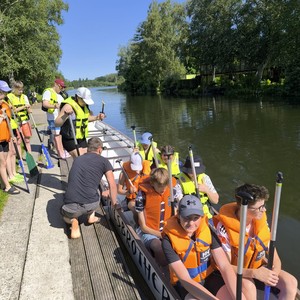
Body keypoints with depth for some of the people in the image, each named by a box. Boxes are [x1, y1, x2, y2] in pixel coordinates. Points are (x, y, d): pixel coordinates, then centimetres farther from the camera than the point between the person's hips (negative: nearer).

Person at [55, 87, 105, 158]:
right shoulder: (69, 106, -19)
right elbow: (56, 123, -25)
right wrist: (65, 115, -43)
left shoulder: (84, 105, 5)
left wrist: (97, 117, 7)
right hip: (70, 139, -8)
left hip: (81, 138, 8)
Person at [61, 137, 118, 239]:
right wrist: (114, 204, 21)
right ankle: (91, 216, 23)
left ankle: (73, 221, 4)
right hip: (91, 204, -1)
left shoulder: (77, 159, 21)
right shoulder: (104, 161, 6)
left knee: (66, 218, 36)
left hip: (71, 206, 1)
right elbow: (112, 185, 5)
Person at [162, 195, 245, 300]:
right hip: (185, 284, -3)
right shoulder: (169, 239, -23)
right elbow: (185, 279, -24)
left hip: (210, 276, 3)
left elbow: (225, 266, -17)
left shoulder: (207, 230, -15)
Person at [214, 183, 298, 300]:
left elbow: (273, 255, -5)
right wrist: (254, 273, -33)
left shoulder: (261, 220, -11)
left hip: (258, 268, 5)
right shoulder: (224, 227, -27)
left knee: (291, 282, -13)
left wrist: (274, 273, -25)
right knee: (248, 287, -34)